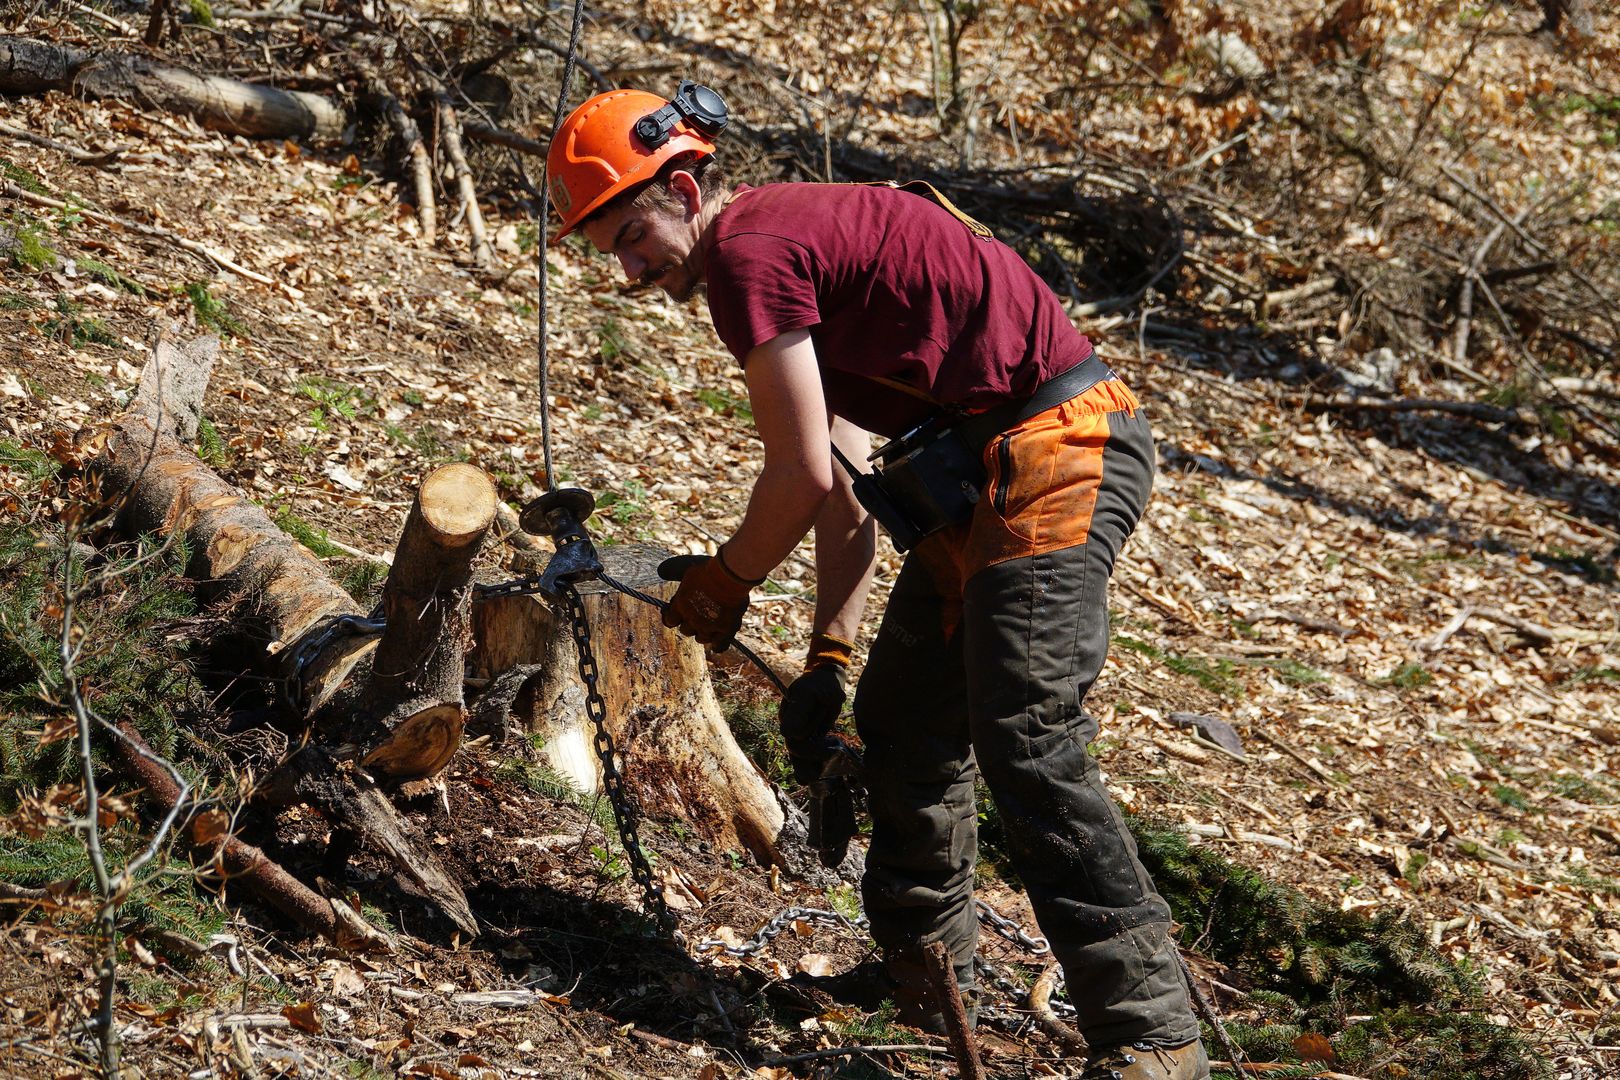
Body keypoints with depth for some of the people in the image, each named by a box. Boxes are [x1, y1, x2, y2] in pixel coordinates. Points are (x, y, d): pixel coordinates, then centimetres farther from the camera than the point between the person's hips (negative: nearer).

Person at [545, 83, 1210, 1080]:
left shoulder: (750, 254, -12)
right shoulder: (798, 239, 20)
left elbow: (804, 477, -12)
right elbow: (846, 485, 19)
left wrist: (725, 580, 7)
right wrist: (829, 655, 17)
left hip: (1052, 455, -11)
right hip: (984, 476, 11)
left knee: (1029, 742, -17)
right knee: (903, 716, 18)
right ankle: (927, 966, 32)